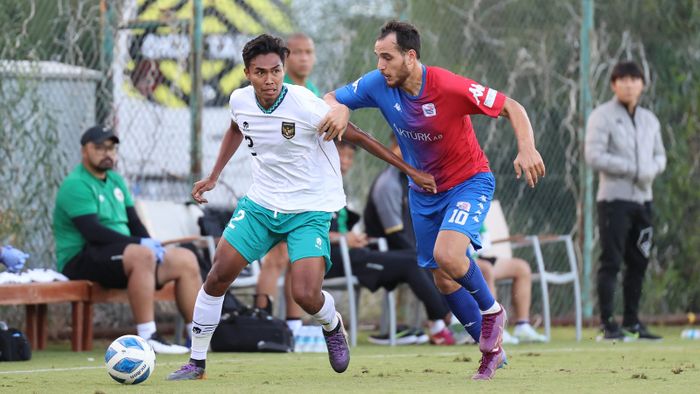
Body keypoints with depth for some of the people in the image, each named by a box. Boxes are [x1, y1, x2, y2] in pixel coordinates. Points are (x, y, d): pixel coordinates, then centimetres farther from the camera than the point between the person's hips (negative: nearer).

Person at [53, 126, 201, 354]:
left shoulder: (116, 181, 18)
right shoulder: (76, 185, -10)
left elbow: (134, 222, 16)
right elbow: (92, 231, -21)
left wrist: (152, 244, -6)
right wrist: (141, 243, -24)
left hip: (120, 255, 10)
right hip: (81, 259, -9)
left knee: (186, 259, 2)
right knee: (142, 255, -36)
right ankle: (147, 338, -39)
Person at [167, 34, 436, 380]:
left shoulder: (305, 105, -24)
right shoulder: (240, 100, -7)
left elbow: (357, 137, -15)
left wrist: (411, 172, -12)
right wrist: (213, 177, 17)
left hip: (310, 210, -5)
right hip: (261, 202, 5)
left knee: (306, 296, -18)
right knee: (218, 276, -2)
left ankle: (332, 325, 20)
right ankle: (196, 362, 14)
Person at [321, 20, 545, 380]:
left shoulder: (451, 88, -28)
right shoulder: (378, 84, -14)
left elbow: (511, 107, -19)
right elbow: (330, 98, -1)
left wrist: (526, 149, -36)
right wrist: (339, 109, -26)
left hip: (468, 182, -6)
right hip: (423, 191, 6)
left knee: (447, 255, -29)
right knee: (443, 281, 8)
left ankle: (492, 310, 0)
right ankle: (492, 348, 27)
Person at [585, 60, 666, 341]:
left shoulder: (649, 119, 16)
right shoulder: (602, 117, -4)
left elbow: (660, 156, 19)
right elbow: (594, 156, -13)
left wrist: (652, 168, -6)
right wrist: (632, 169, -17)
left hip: (642, 198, 6)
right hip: (614, 198, -6)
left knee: (639, 263, 7)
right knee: (611, 262, -8)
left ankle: (632, 322, 15)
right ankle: (607, 324, -8)